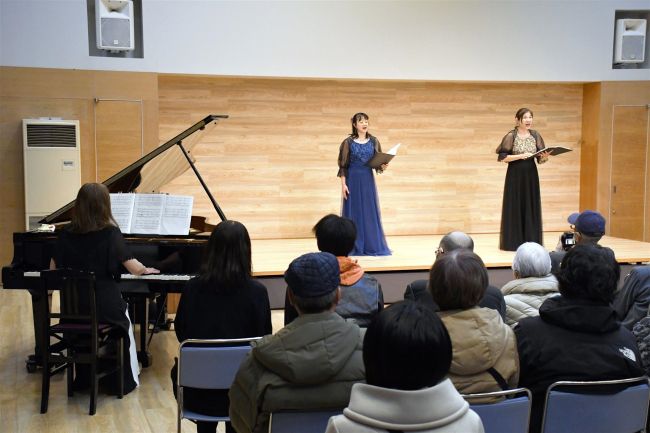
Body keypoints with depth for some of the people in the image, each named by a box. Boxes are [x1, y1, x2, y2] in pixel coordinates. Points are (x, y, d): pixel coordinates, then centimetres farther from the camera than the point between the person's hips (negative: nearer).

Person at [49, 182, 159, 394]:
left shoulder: (66, 233, -1)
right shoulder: (110, 232, -11)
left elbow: (54, 269, 8)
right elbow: (135, 269, -11)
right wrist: (146, 270, 12)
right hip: (106, 305, -3)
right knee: (124, 327, 29)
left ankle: (84, 379, 41)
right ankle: (124, 380, 32)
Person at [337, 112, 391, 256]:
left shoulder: (373, 141, 5)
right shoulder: (348, 142, -3)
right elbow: (343, 165, -3)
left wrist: (383, 166, -15)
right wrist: (343, 184, -10)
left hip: (368, 179, 3)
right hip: (353, 180, -3)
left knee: (370, 212, 4)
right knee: (354, 212, 0)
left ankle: (372, 246, 12)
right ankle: (354, 247, 7)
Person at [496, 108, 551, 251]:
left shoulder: (535, 135, 6)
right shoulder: (511, 136, -7)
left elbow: (540, 159, 7)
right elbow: (502, 157, -11)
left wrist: (544, 157, -15)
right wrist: (520, 155, -20)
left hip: (531, 175, 4)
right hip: (515, 175, -4)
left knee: (531, 207, 5)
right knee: (515, 208, -2)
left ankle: (531, 242, 12)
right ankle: (513, 242, 5)